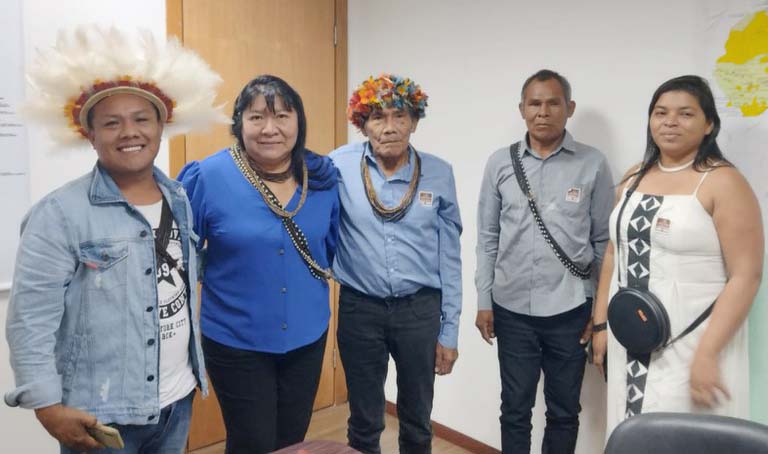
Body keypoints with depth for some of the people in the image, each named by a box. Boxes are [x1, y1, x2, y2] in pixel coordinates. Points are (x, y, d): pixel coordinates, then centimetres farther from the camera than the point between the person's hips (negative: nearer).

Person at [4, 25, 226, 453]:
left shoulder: (180, 199, 3)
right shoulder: (61, 214, -15)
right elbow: (30, 319, -14)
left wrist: (194, 371, 13)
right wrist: (48, 405, -16)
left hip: (177, 401, 5)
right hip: (100, 415, -5)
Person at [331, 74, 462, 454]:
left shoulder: (439, 174, -4)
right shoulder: (340, 167, -8)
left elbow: (449, 257, 1)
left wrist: (449, 330, 2)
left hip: (420, 309, 1)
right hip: (359, 308, -1)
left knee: (417, 419, 18)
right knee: (363, 420, 17)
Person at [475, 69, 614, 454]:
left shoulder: (593, 164, -2)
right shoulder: (499, 163, 1)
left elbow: (603, 241, 1)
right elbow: (487, 238, 4)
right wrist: (484, 301, 3)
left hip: (570, 310, 0)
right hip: (512, 309, 1)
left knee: (564, 410, 15)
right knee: (515, 408, 13)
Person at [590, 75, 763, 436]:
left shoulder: (723, 182, -9)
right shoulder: (633, 178, 8)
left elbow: (745, 275, -13)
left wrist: (707, 352, -19)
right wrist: (601, 323, 10)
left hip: (691, 343, -5)